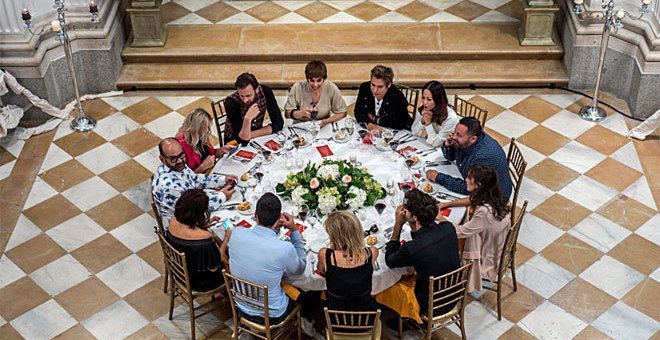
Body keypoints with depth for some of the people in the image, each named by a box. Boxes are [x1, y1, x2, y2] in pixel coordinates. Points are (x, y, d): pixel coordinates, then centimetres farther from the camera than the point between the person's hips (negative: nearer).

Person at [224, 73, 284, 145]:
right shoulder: (231, 102, -25)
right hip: (235, 143, -4)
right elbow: (242, 140, -26)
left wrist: (251, 134, -20)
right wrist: (247, 119, -42)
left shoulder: (266, 91, -16)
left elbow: (278, 123, -14)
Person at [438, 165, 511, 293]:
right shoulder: (492, 197, -11)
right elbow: (471, 201, 9)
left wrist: (440, 218, -13)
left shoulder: (484, 212, -36)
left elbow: (461, 232, -24)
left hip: (487, 261, -8)